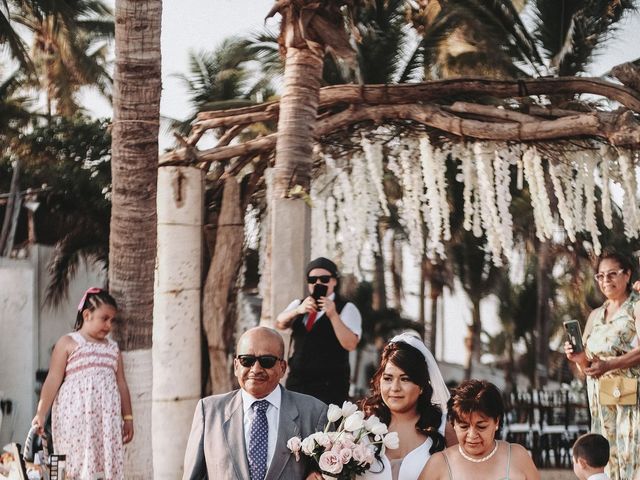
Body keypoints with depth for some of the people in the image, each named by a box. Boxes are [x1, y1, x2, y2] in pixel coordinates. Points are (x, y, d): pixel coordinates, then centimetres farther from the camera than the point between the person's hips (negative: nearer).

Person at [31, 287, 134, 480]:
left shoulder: (113, 348, 18)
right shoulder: (68, 343, 2)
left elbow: (121, 384, 20)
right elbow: (53, 380, -3)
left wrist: (127, 417, 17)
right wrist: (40, 413, -10)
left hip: (107, 419, 5)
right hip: (75, 417, -5)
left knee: (109, 464, -2)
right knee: (78, 464, -9)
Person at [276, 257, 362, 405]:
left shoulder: (346, 308, 0)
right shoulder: (298, 304, 15)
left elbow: (350, 344, -14)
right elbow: (279, 323, -5)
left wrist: (333, 315, -26)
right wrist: (298, 310, -24)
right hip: (296, 382, 5)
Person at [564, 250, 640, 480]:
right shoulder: (595, 316, 17)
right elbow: (586, 366, 15)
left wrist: (609, 365, -28)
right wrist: (577, 357, -8)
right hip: (600, 400, 6)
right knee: (607, 457, 3)